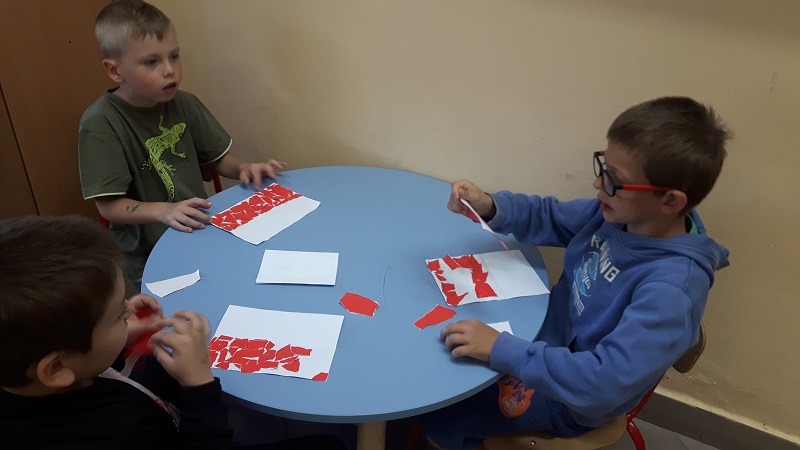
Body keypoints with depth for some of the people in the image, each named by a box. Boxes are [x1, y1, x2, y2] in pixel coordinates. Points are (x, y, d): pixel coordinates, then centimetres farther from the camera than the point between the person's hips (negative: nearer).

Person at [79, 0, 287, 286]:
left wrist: (243, 169, -6)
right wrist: (163, 211, -29)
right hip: (146, 261, -5)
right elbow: (107, 205, -13)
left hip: (201, 232, 5)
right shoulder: (100, 124, -13)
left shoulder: (184, 104, 3)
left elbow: (217, 158, 14)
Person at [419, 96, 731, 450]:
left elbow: (606, 383, -39)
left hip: (570, 395, -7)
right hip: (549, 331, 7)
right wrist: (488, 207, -18)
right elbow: (548, 217, 1)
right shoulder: (619, 213, -13)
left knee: (440, 419, -5)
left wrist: (501, 349, -40)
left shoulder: (672, 287, -35)